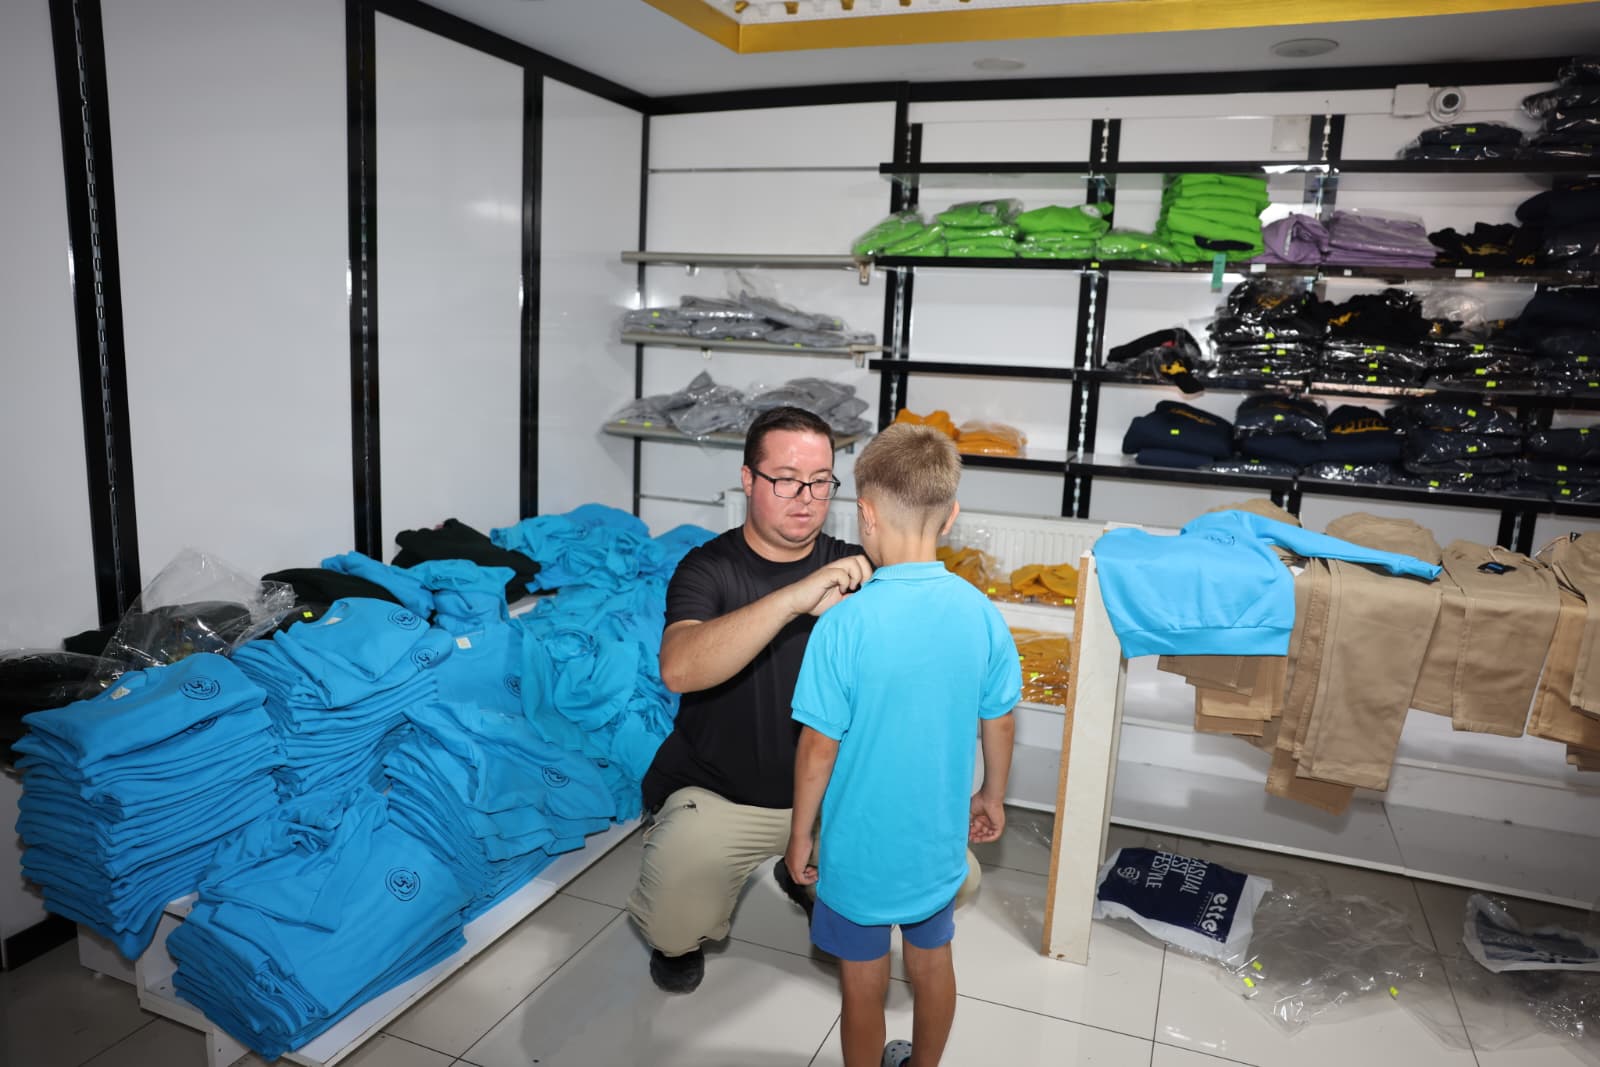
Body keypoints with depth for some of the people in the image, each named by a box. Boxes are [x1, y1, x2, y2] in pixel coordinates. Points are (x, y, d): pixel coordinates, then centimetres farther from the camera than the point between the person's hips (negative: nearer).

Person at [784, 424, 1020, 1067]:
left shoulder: (845, 624, -26)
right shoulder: (979, 613, -12)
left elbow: (819, 748, -18)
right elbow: (998, 722, 0)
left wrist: (800, 836, -3)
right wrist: (992, 795, 18)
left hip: (862, 845, -4)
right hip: (940, 840, 4)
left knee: (864, 983, 17)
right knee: (933, 963, 26)